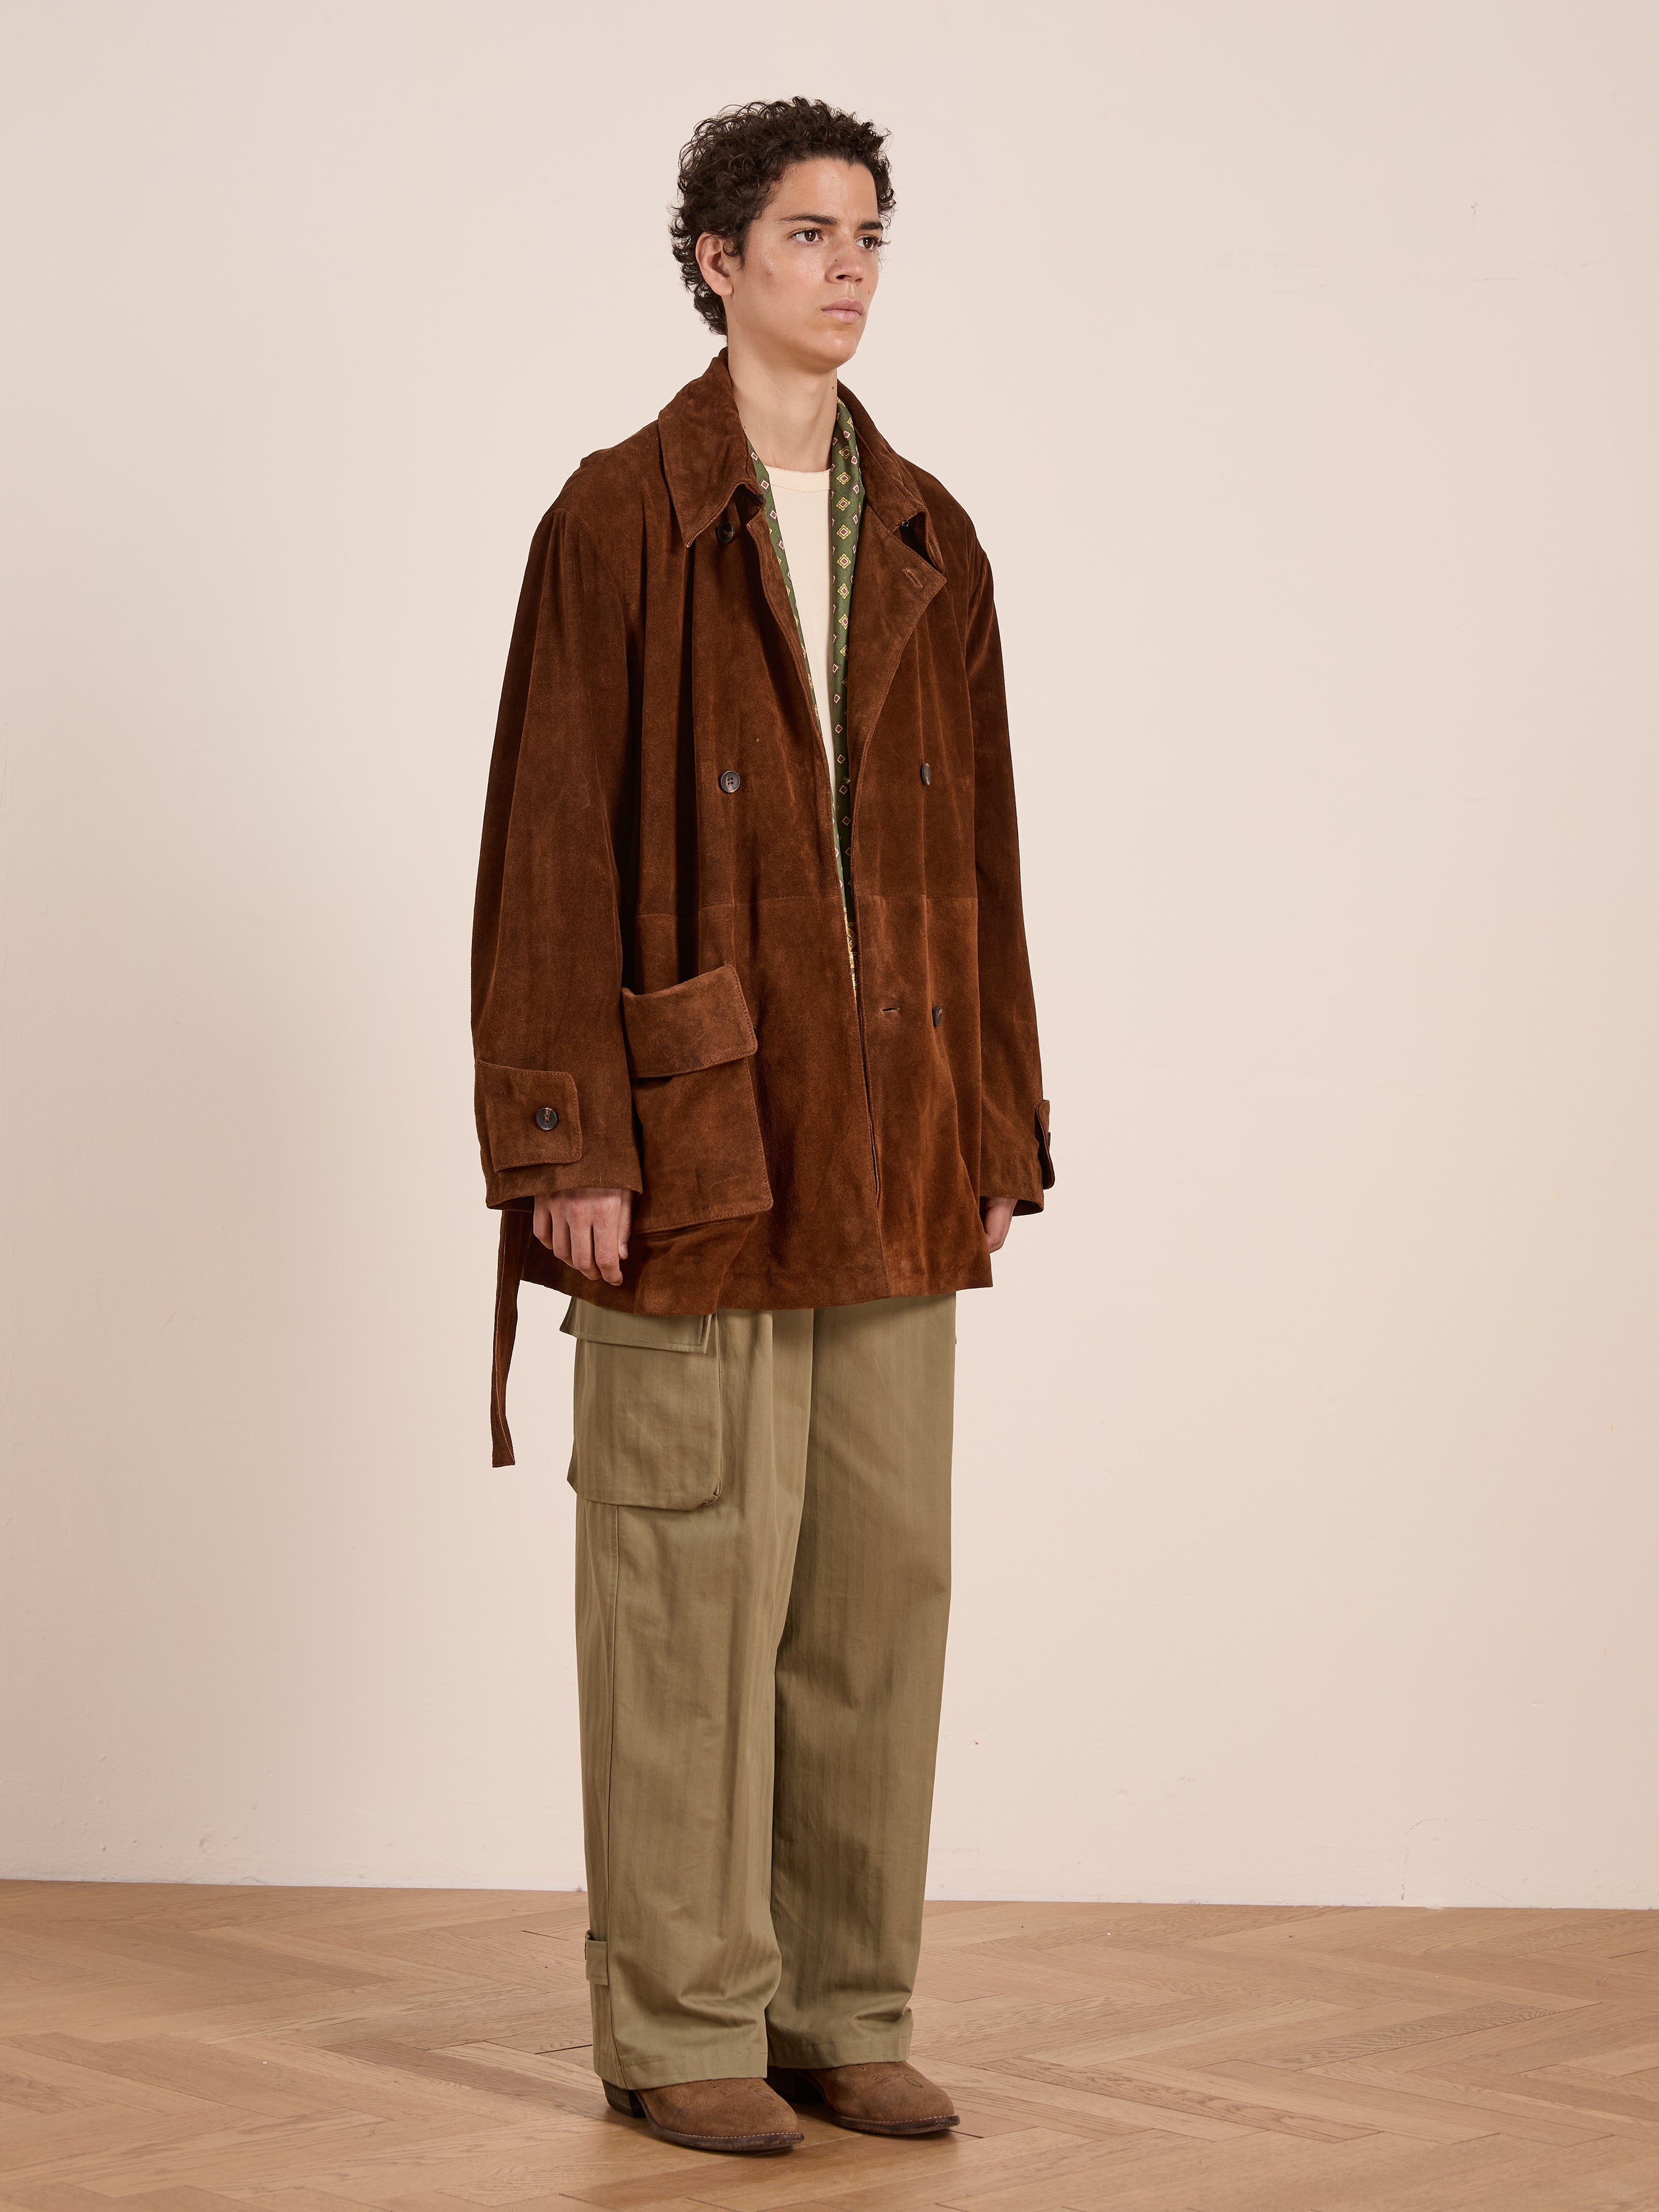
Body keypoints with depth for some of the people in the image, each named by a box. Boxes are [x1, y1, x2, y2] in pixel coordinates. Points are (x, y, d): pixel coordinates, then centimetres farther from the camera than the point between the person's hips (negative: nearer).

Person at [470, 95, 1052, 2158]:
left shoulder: (926, 539, 12)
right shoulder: (619, 520, -4)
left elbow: (977, 853, 14)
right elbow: (552, 849, -8)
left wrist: (997, 1130, 10)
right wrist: (570, 1144, -12)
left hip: (890, 1150, 6)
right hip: (699, 1136, -5)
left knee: (880, 1579, 8)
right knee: (692, 1576, 0)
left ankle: (845, 2009, 19)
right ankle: (681, 2026, 12)